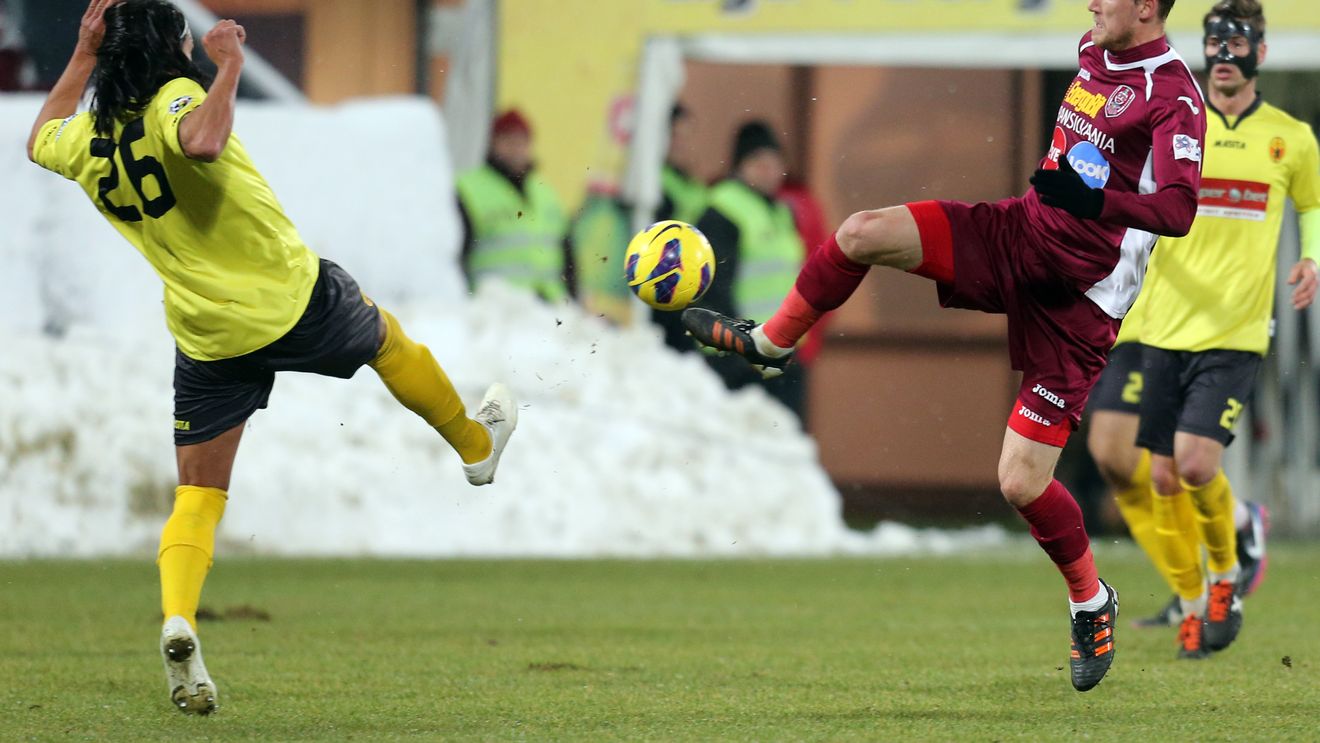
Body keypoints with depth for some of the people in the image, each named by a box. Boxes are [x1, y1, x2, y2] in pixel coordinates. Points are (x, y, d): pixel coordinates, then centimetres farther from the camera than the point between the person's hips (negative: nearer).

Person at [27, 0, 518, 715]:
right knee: (388, 340, 28)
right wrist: (228, 67, -28)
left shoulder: (87, 142, 1)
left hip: (206, 336, 4)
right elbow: (202, 144, -42)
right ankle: (476, 444, 51)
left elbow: (39, 142, 26)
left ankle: (177, 620, -19)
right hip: (293, 299, -4)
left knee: (197, 496, 7)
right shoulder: (174, 101, -17)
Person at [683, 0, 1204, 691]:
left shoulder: (1173, 96, -19)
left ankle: (1090, 602, 17)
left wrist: (1094, 198, -40)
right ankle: (769, 342, 15)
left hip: (1078, 298, -7)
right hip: (1018, 232, 7)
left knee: (1021, 481, -9)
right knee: (861, 233, -10)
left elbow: (1179, 210, -30)